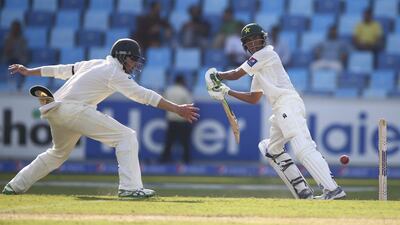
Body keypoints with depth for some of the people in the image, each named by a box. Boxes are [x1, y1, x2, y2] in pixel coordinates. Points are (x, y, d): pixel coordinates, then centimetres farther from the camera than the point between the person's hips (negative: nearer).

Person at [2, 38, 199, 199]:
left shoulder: (94, 64, 21)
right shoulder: (115, 73, -3)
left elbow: (63, 70, 30)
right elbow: (143, 95, -12)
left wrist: (30, 72, 39)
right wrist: (177, 109, -15)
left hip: (53, 110, 9)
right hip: (74, 109, -9)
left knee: (59, 153, 31)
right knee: (127, 136, -10)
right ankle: (130, 187, -21)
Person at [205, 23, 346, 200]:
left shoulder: (266, 53, 1)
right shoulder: (258, 69, 29)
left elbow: (237, 74, 2)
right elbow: (253, 98, 35)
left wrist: (217, 75, 19)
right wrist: (227, 92, 32)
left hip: (288, 104, -11)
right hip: (281, 111, 11)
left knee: (303, 148, -24)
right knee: (272, 150, 19)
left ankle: (332, 189, -37)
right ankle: (304, 192, 10)